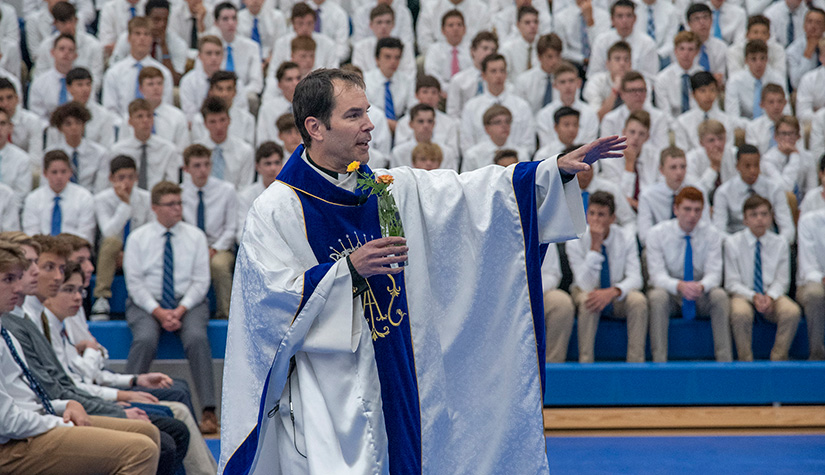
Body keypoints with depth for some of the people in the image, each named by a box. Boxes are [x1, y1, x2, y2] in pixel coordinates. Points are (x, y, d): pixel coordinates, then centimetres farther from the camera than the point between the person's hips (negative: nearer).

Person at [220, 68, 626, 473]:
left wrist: (557, 169, 0)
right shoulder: (275, 210, -7)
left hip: (397, 388, 5)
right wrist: (349, 269, -22)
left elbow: (472, 193, 8)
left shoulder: (396, 190, 8)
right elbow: (272, 298, -13)